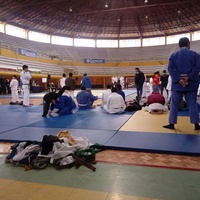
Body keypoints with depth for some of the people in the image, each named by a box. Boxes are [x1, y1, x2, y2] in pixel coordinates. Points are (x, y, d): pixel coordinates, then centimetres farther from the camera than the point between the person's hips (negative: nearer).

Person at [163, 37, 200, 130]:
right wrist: (188, 77, -12)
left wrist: (178, 79, -12)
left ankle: (171, 124, 7)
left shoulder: (173, 55, 6)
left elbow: (170, 68, -6)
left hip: (177, 84, 0)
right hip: (191, 83, 1)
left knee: (174, 104, 5)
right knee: (192, 104, 7)